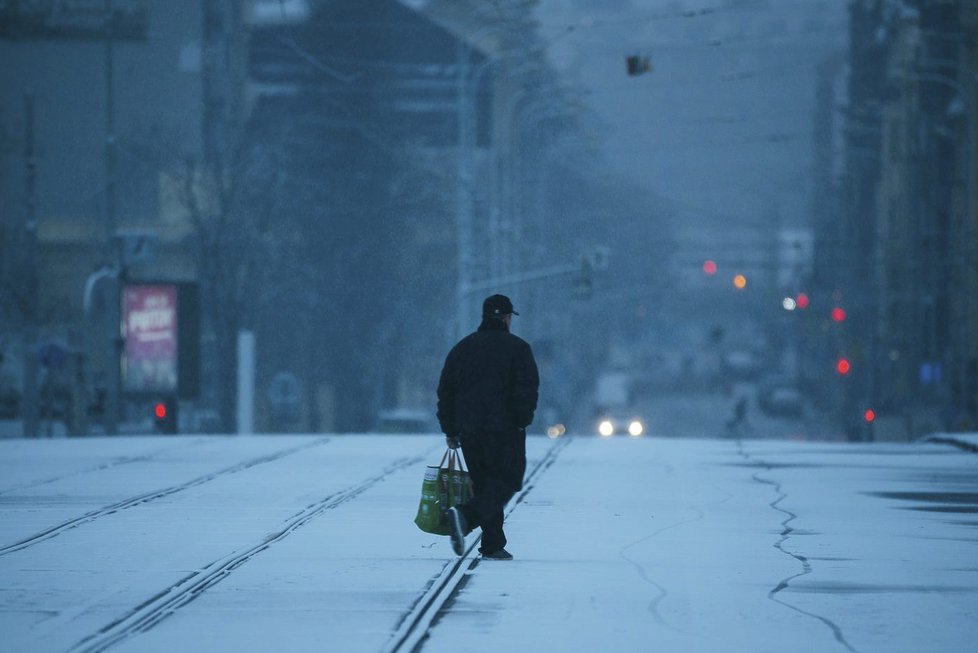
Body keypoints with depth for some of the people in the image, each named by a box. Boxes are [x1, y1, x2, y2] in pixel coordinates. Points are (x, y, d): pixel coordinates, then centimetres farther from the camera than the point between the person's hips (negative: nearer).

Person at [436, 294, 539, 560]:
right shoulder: (516, 348, -1)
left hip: (469, 429, 5)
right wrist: (522, 422, -4)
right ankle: (465, 516, -26)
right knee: (506, 481, -2)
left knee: (484, 485, 12)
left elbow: (445, 392, 13)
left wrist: (450, 430, 16)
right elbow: (527, 388, -10)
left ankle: (493, 545, 6)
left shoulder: (462, 348, 14)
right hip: (505, 429, -5)